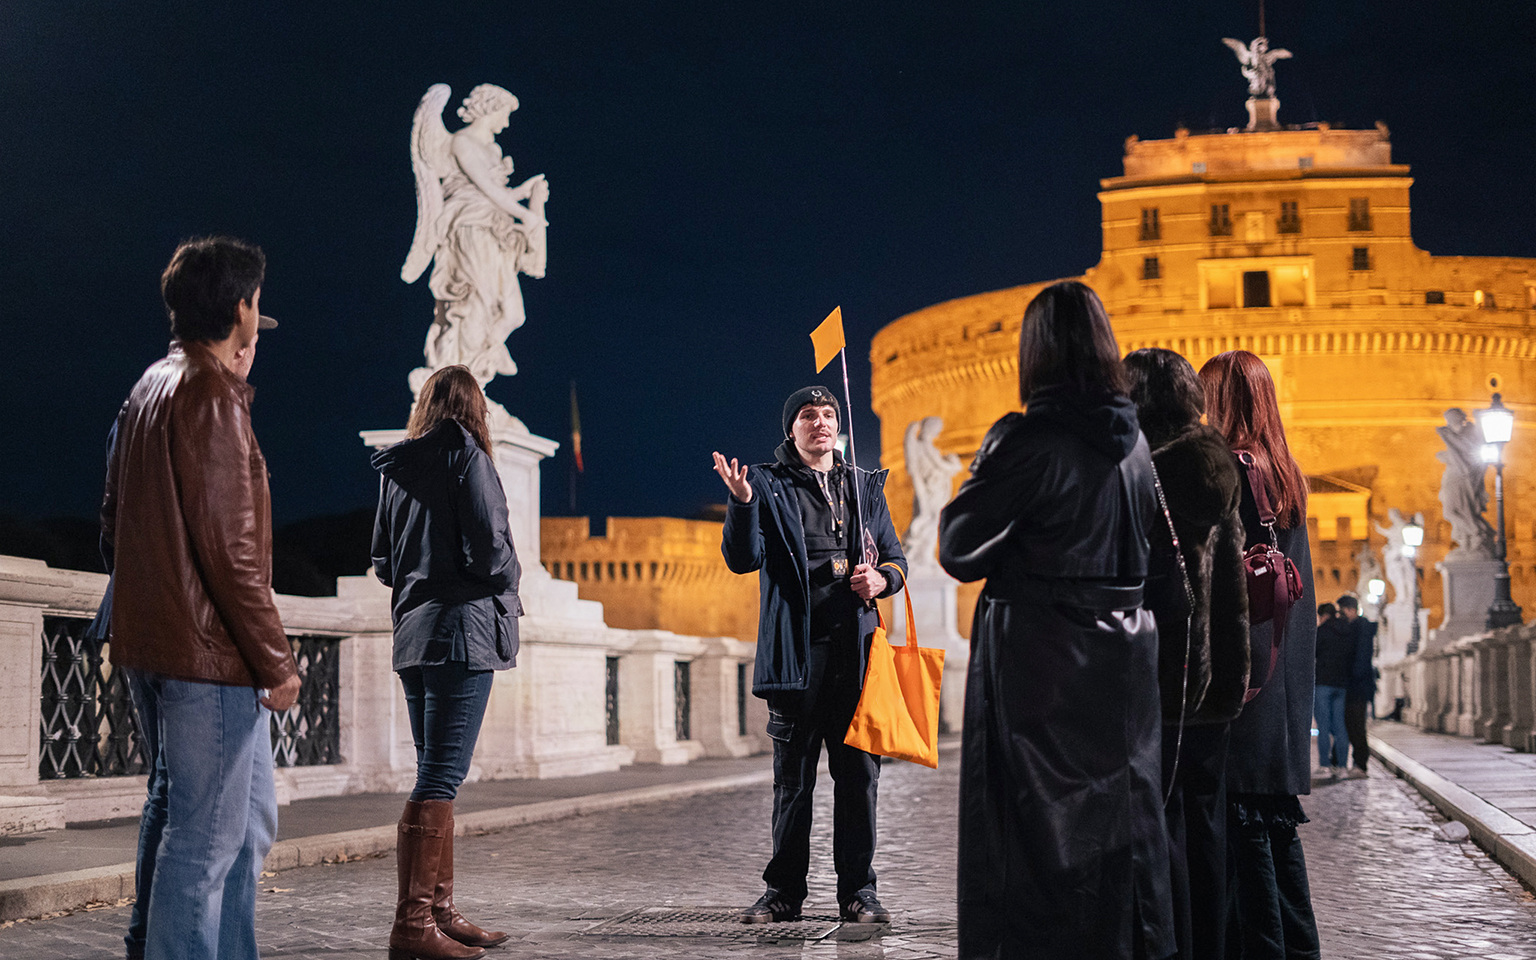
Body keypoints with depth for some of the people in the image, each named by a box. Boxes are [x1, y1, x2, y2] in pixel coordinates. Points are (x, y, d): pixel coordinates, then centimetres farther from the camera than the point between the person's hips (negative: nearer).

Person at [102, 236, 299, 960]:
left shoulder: (148, 389, 16)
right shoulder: (210, 396, -13)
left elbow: (113, 524, 20)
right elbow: (229, 546, -18)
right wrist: (276, 661, -14)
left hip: (148, 647, 10)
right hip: (209, 653, -10)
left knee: (250, 819, 17)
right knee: (207, 835, -4)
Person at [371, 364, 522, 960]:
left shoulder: (396, 470, 15)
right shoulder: (465, 455, -7)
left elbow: (382, 560, 18)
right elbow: (488, 548, -14)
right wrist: (510, 577, 4)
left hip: (413, 633, 8)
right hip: (463, 627, -8)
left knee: (437, 775, 13)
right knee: (440, 777, -10)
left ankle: (441, 911, 15)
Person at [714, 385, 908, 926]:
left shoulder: (865, 486, 17)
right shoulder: (769, 486, 8)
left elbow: (895, 557, 21)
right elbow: (743, 559, -1)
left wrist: (881, 579, -2)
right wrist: (741, 502, -17)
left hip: (857, 645, 2)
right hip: (796, 648, -2)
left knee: (859, 773, 1)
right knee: (792, 775, 1)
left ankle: (857, 890, 9)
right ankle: (784, 891, 10)